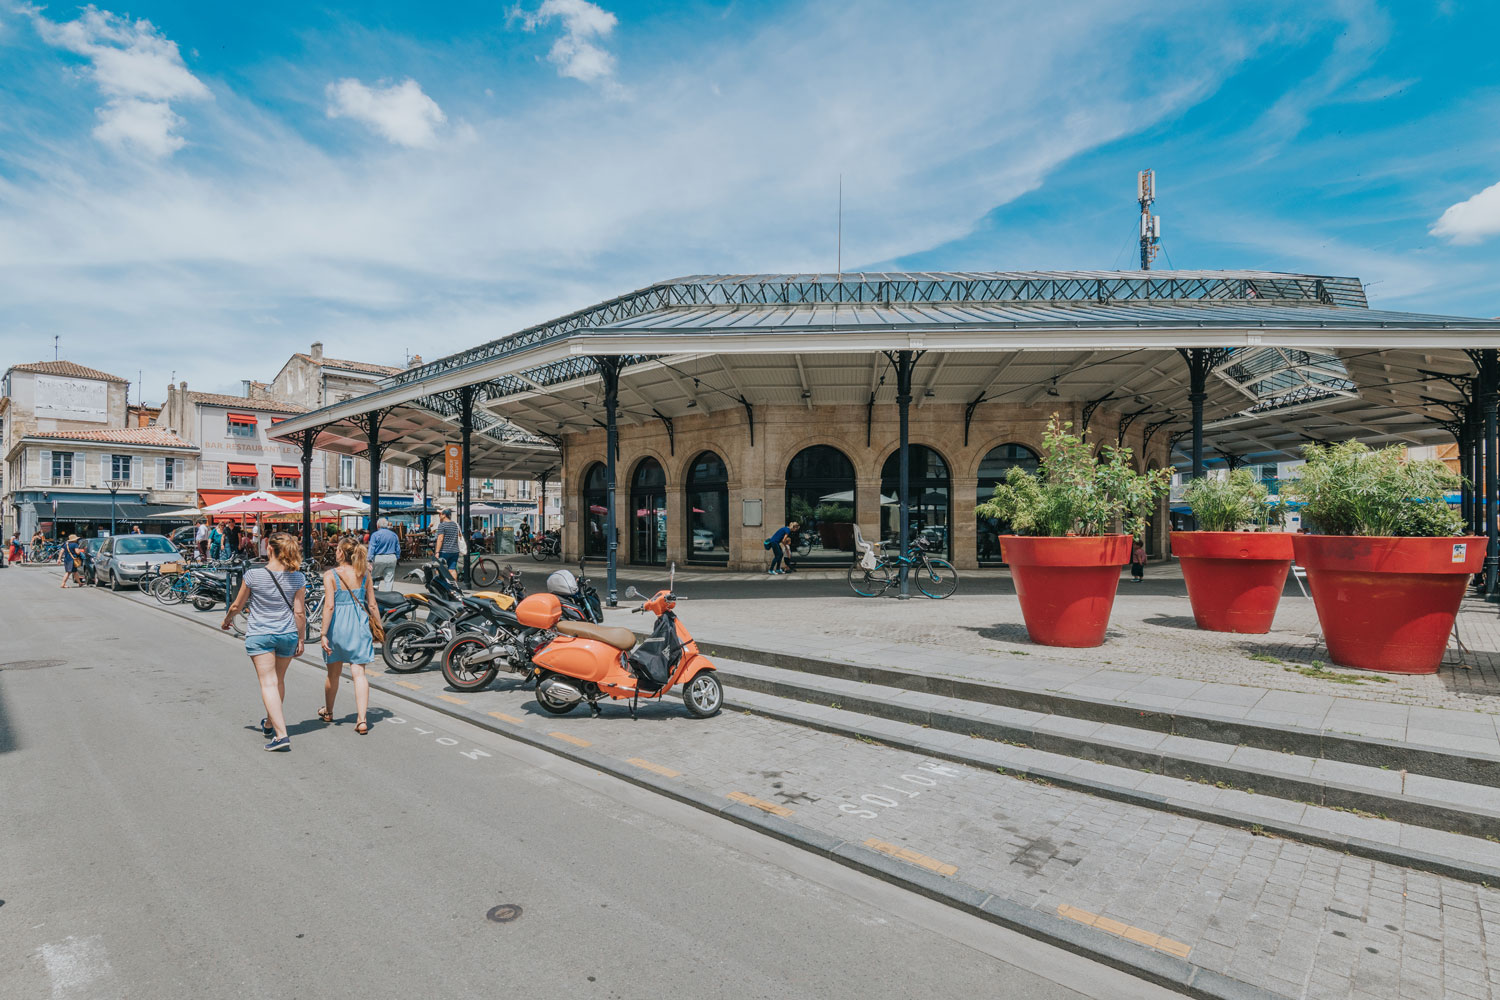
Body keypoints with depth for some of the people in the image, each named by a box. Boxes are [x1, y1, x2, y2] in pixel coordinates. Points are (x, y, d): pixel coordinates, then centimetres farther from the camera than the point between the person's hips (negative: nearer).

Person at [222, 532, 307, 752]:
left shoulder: (253, 575, -10)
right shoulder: (298, 578, -6)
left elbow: (237, 606, 2)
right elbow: (300, 612, -4)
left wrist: (226, 620, 23)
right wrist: (301, 639, 6)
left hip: (259, 635, -3)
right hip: (287, 635, 3)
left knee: (268, 683, -4)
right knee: (279, 680, 20)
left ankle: (281, 734, -13)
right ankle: (270, 724, 40)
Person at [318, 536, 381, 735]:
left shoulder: (330, 575, -7)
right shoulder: (364, 574, 1)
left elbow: (329, 606, -14)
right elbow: (372, 605, 2)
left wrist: (324, 634, -11)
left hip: (337, 625, -1)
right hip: (359, 625, 1)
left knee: (334, 673, 17)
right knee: (359, 673, 0)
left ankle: (328, 712, 40)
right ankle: (361, 720, -9)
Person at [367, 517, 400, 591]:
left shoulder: (375, 535, -3)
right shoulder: (394, 535, 10)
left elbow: (372, 549, -9)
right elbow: (398, 549, 12)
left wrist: (370, 562, -10)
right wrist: (396, 558, 21)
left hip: (379, 558, -3)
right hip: (392, 559, 4)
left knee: (374, 577, 11)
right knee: (389, 580, 5)